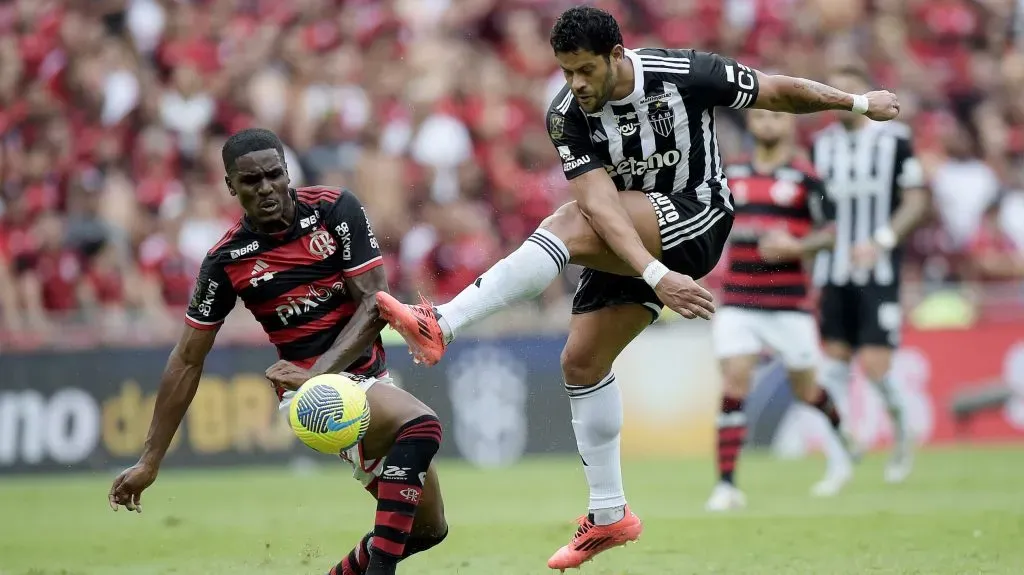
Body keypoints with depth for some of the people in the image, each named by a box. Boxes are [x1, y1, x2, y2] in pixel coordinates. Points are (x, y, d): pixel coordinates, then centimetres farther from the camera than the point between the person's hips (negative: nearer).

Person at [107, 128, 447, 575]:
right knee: (420, 424, -33)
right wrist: (150, 462, 0)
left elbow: (375, 302, -10)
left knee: (428, 528, 6)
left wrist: (319, 372, -26)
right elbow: (187, 361, 0)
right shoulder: (227, 262, -8)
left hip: (372, 378, 4)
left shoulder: (335, 209, -6)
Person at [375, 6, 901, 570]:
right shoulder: (566, 116, -15)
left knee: (567, 225, -29)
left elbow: (777, 92, -6)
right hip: (627, 242, 6)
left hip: (696, 219, -5)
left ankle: (440, 326, -33)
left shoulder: (683, 74, -21)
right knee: (581, 360, 2)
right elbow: (601, 205, -27)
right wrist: (657, 277, -40)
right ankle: (609, 516, 15)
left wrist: (860, 102, 4)